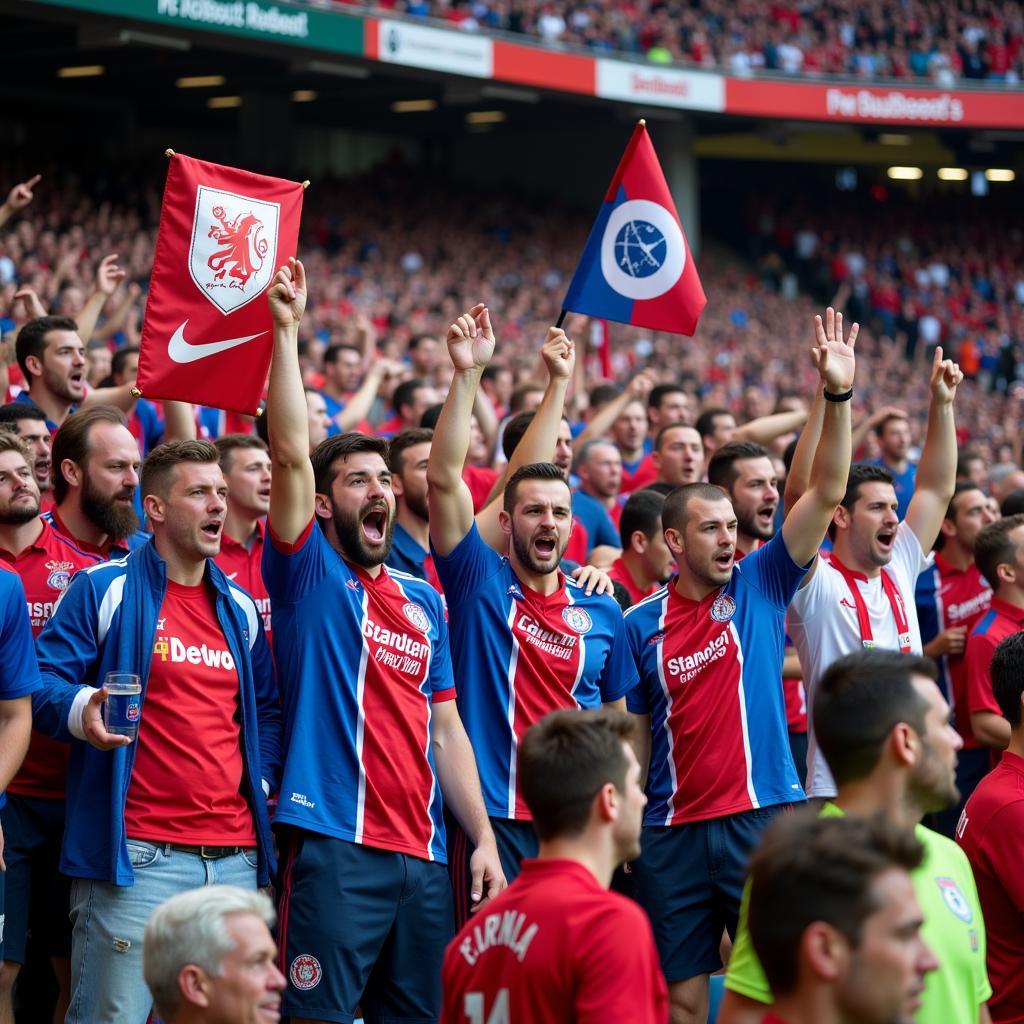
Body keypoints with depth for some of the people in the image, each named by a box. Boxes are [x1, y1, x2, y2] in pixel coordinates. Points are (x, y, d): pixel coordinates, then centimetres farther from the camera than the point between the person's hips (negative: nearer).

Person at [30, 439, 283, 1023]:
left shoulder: (240, 608, 19)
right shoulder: (105, 590, 1)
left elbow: (267, 710, 26)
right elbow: (43, 684, -2)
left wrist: (262, 780, 11)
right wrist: (81, 709, -22)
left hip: (236, 858, 6)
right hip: (137, 857, -6)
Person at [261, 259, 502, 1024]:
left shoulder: (423, 602, 17)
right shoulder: (307, 574, 2)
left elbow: (445, 728, 17)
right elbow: (290, 452, -11)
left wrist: (484, 838, 10)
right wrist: (286, 330, -16)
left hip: (422, 856, 6)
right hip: (333, 845, -6)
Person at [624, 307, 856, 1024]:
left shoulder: (760, 585, 4)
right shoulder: (642, 624, 5)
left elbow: (827, 492, -5)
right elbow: (635, 735, 10)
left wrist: (838, 395, -15)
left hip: (763, 818, -1)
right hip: (673, 831, 1)